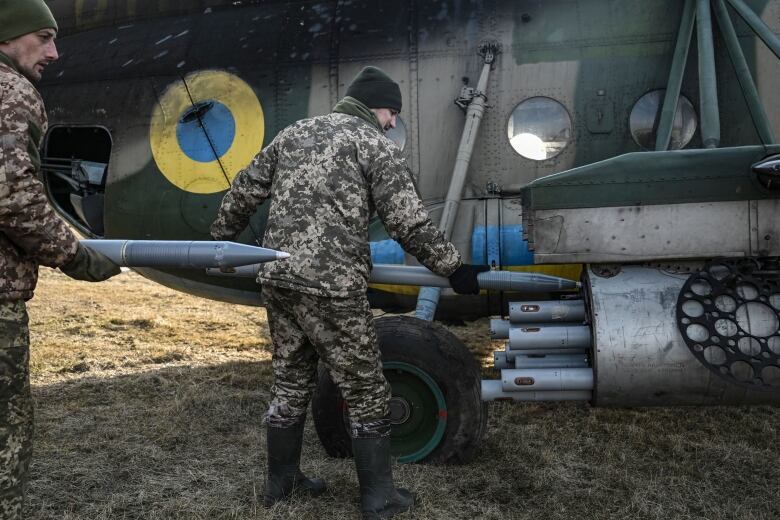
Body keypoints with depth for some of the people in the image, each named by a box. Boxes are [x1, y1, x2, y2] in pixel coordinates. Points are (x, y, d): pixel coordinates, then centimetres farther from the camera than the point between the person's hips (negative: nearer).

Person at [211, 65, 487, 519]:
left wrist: (221, 238, 32)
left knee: (291, 383, 21)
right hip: (332, 288, -7)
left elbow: (244, 191, 19)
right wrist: (454, 268, 1)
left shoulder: (294, 132, 18)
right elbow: (409, 223, -8)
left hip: (277, 278, 7)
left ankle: (281, 481, 34)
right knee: (367, 393, 7)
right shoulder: (376, 145, -1)